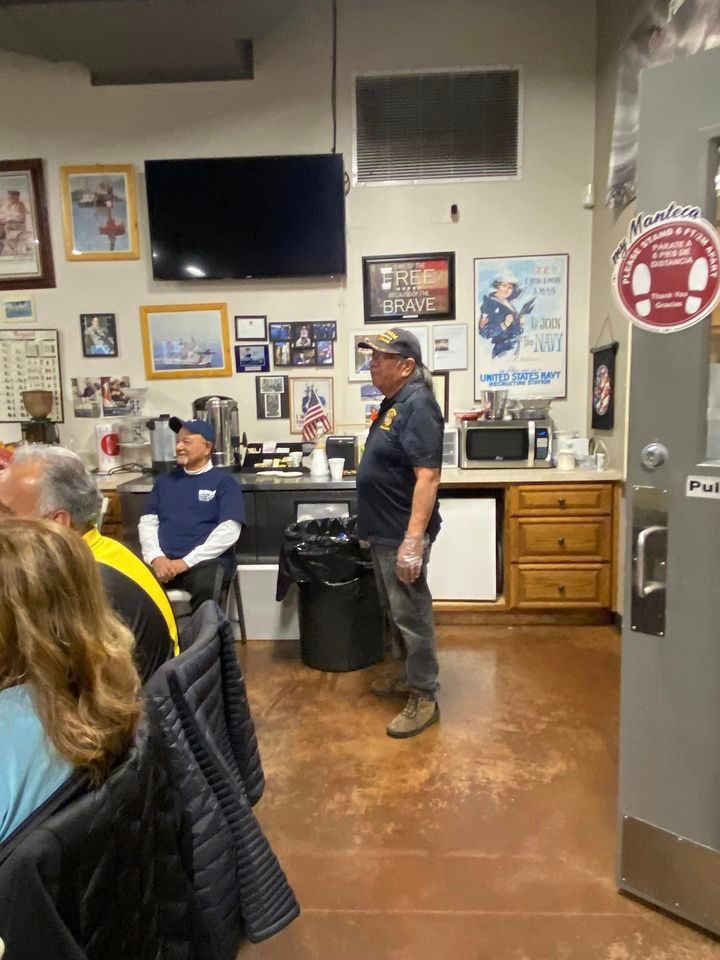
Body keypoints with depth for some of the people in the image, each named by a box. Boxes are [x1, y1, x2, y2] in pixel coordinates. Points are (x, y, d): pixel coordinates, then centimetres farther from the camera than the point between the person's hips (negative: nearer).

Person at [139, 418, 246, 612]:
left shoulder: (224, 482, 5)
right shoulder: (164, 481, 21)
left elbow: (228, 531, -6)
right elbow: (147, 522, 15)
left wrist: (186, 562, -12)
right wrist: (156, 557, -6)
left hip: (207, 561, -3)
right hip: (163, 561, 4)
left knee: (205, 587, -37)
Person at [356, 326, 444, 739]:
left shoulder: (417, 405, -19)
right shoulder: (393, 402, 12)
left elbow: (427, 476, -25)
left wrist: (413, 540, -29)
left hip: (403, 534, -10)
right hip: (383, 531, 10)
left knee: (412, 616, 1)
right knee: (396, 612, 20)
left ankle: (425, 697, 16)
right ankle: (412, 675, 37)